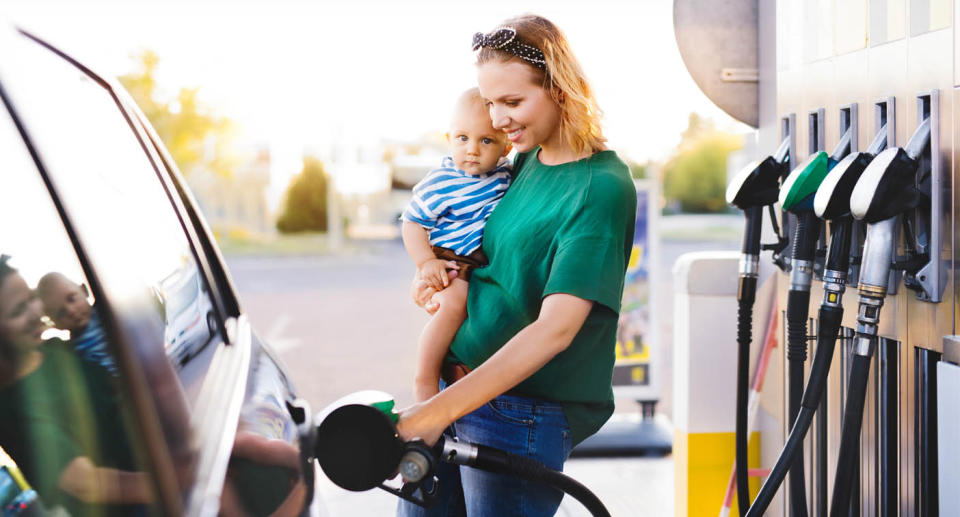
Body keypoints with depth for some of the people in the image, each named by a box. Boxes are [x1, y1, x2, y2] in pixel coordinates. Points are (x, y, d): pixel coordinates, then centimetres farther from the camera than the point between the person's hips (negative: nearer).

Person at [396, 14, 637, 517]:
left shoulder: (603, 187, -16)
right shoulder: (526, 160, 8)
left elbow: (555, 329, -25)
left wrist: (441, 409, -31)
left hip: (525, 414, -7)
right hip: (460, 387, 8)